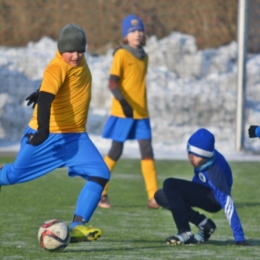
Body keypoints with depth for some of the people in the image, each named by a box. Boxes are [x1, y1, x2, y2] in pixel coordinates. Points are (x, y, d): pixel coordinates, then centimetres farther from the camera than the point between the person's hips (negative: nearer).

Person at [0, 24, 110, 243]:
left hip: (75, 136, 6)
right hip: (47, 135, -6)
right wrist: (43, 129, -51)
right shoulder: (57, 68, -24)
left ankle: (77, 227, -16)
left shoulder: (80, 61, 1)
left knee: (100, 175, -14)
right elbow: (45, 97, -39)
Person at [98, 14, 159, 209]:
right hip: (122, 112, -6)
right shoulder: (122, 54, -7)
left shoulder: (144, 57, 12)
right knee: (116, 152, -2)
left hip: (141, 113, 6)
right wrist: (123, 102, -30)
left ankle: (154, 197, -4)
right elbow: (112, 82, -15)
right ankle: (100, 193, 9)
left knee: (147, 151, -2)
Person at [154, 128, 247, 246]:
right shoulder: (200, 152, -12)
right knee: (160, 196, 1)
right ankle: (203, 224, 2)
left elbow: (227, 204, -35)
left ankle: (185, 233, -19)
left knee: (170, 185, -23)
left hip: (213, 199, -8)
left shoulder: (215, 171, -34)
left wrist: (239, 238, -35)